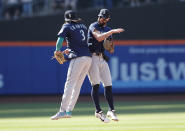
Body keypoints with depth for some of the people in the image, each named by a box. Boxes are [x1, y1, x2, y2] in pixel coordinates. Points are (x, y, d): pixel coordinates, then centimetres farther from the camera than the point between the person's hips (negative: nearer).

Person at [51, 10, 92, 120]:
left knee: (70, 83, -10)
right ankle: (69, 111, 8)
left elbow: (60, 40, -11)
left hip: (78, 58, -7)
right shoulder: (83, 26, 22)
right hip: (88, 57, 7)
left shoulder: (67, 27, 2)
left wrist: (57, 50, 6)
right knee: (77, 85, 9)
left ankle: (63, 111, -17)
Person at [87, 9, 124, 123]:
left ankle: (111, 110, 9)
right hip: (92, 57, -6)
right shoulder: (94, 26, -1)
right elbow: (99, 38, -21)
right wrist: (112, 32, -24)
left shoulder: (108, 30, 19)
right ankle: (98, 111, -9)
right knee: (96, 85, -10)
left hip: (103, 59, 6)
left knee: (108, 85, 2)